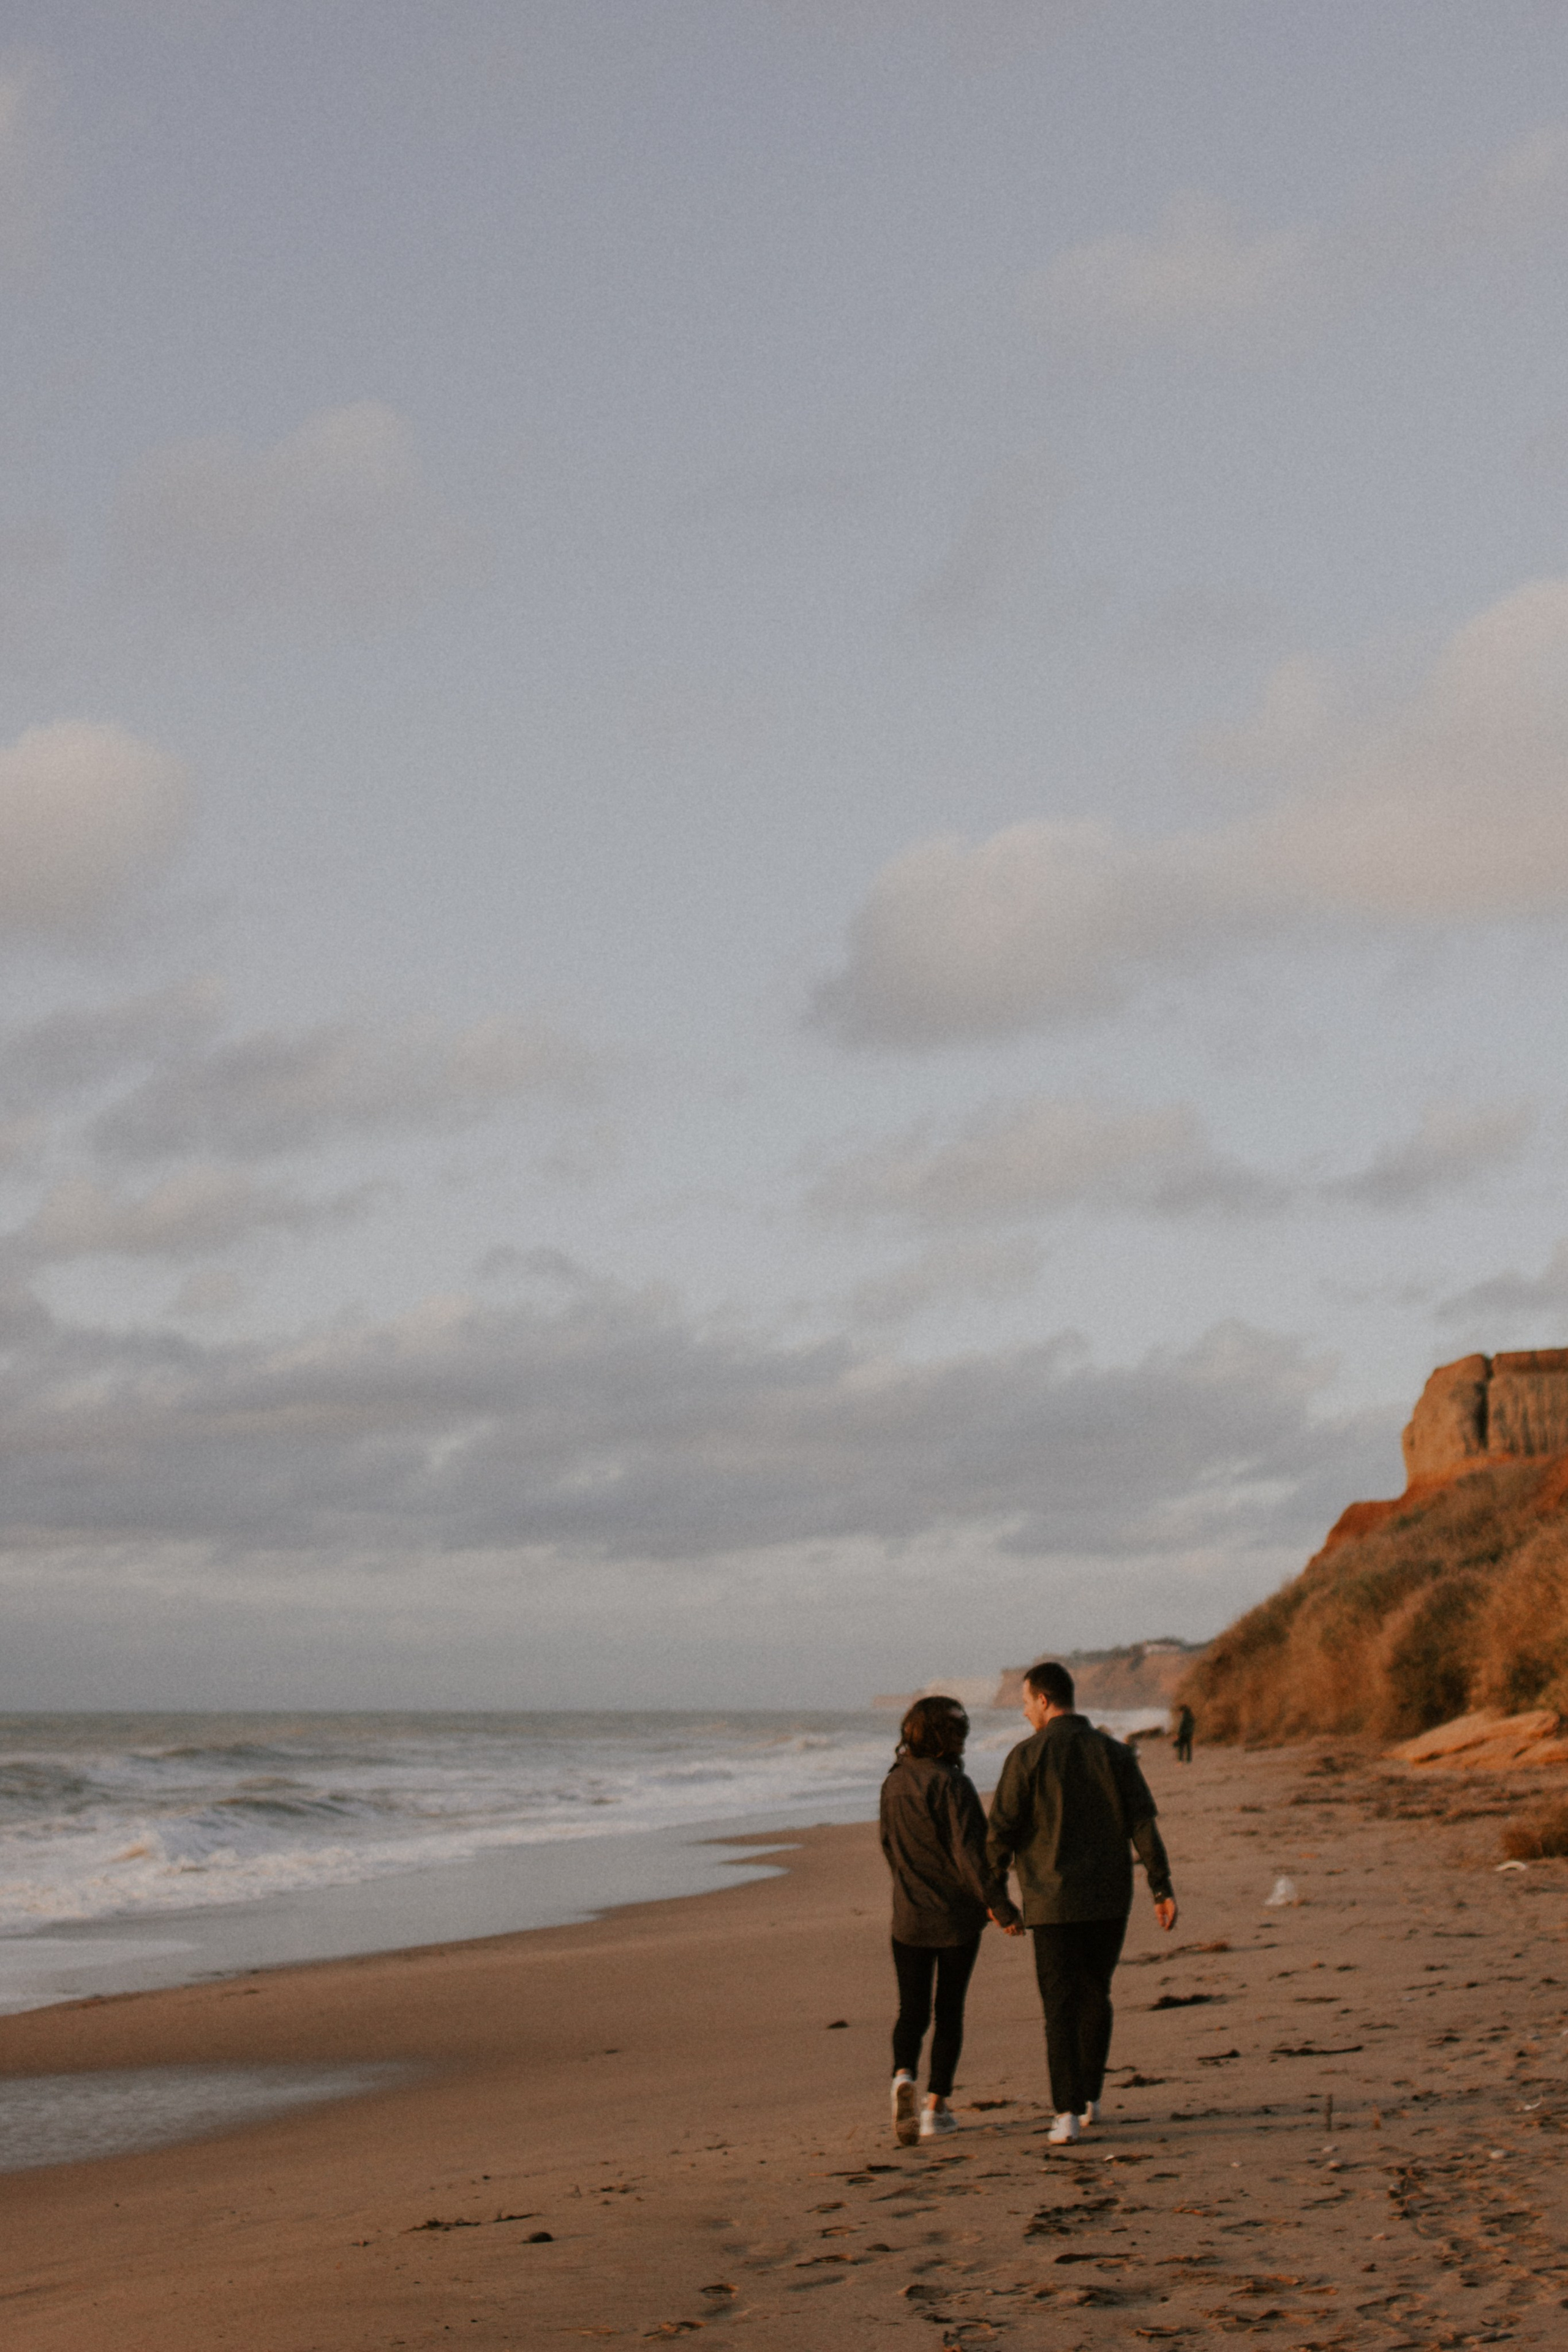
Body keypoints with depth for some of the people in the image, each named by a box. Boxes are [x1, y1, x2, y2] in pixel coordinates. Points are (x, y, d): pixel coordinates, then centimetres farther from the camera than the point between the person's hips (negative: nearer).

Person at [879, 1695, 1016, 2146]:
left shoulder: (894, 1784, 4)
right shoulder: (952, 1784, -15)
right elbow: (970, 1851, -20)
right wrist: (998, 1903, -15)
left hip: (909, 1917, 4)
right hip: (957, 1915, -4)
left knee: (911, 2010, 9)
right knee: (949, 2011, 9)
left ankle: (904, 2076, -19)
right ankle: (936, 2107, 11)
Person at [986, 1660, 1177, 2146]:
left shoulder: (1028, 1756, -7)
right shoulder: (1114, 1753, 3)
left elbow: (1002, 1830, -6)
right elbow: (1143, 1824, -2)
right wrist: (1162, 1889, -1)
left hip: (1053, 1902, -3)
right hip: (1110, 1900, 3)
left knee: (1061, 2006, 0)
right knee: (1096, 1998, 19)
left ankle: (1068, 2111, -10)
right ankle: (1090, 2098, 26)